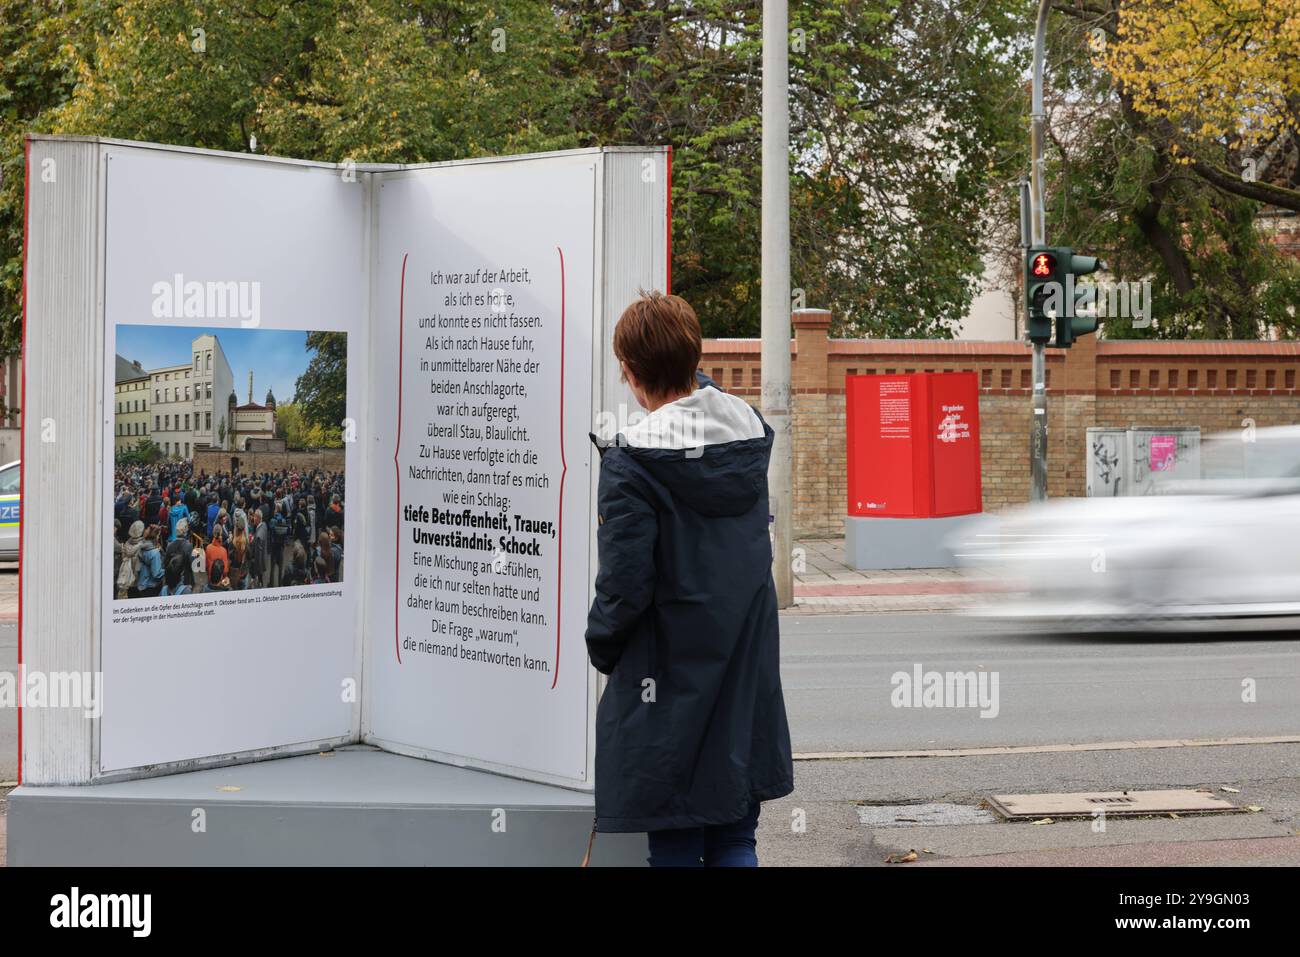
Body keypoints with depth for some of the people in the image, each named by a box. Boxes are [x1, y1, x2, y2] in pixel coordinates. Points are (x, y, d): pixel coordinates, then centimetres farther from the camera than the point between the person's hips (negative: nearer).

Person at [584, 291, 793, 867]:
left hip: (673, 684, -6)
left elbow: (625, 586, -17)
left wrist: (601, 647, 0)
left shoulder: (630, 464, -18)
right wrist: (691, 377, 32)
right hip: (748, 672, 6)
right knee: (735, 840, 13)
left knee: (675, 846, 5)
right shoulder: (754, 431, 0)